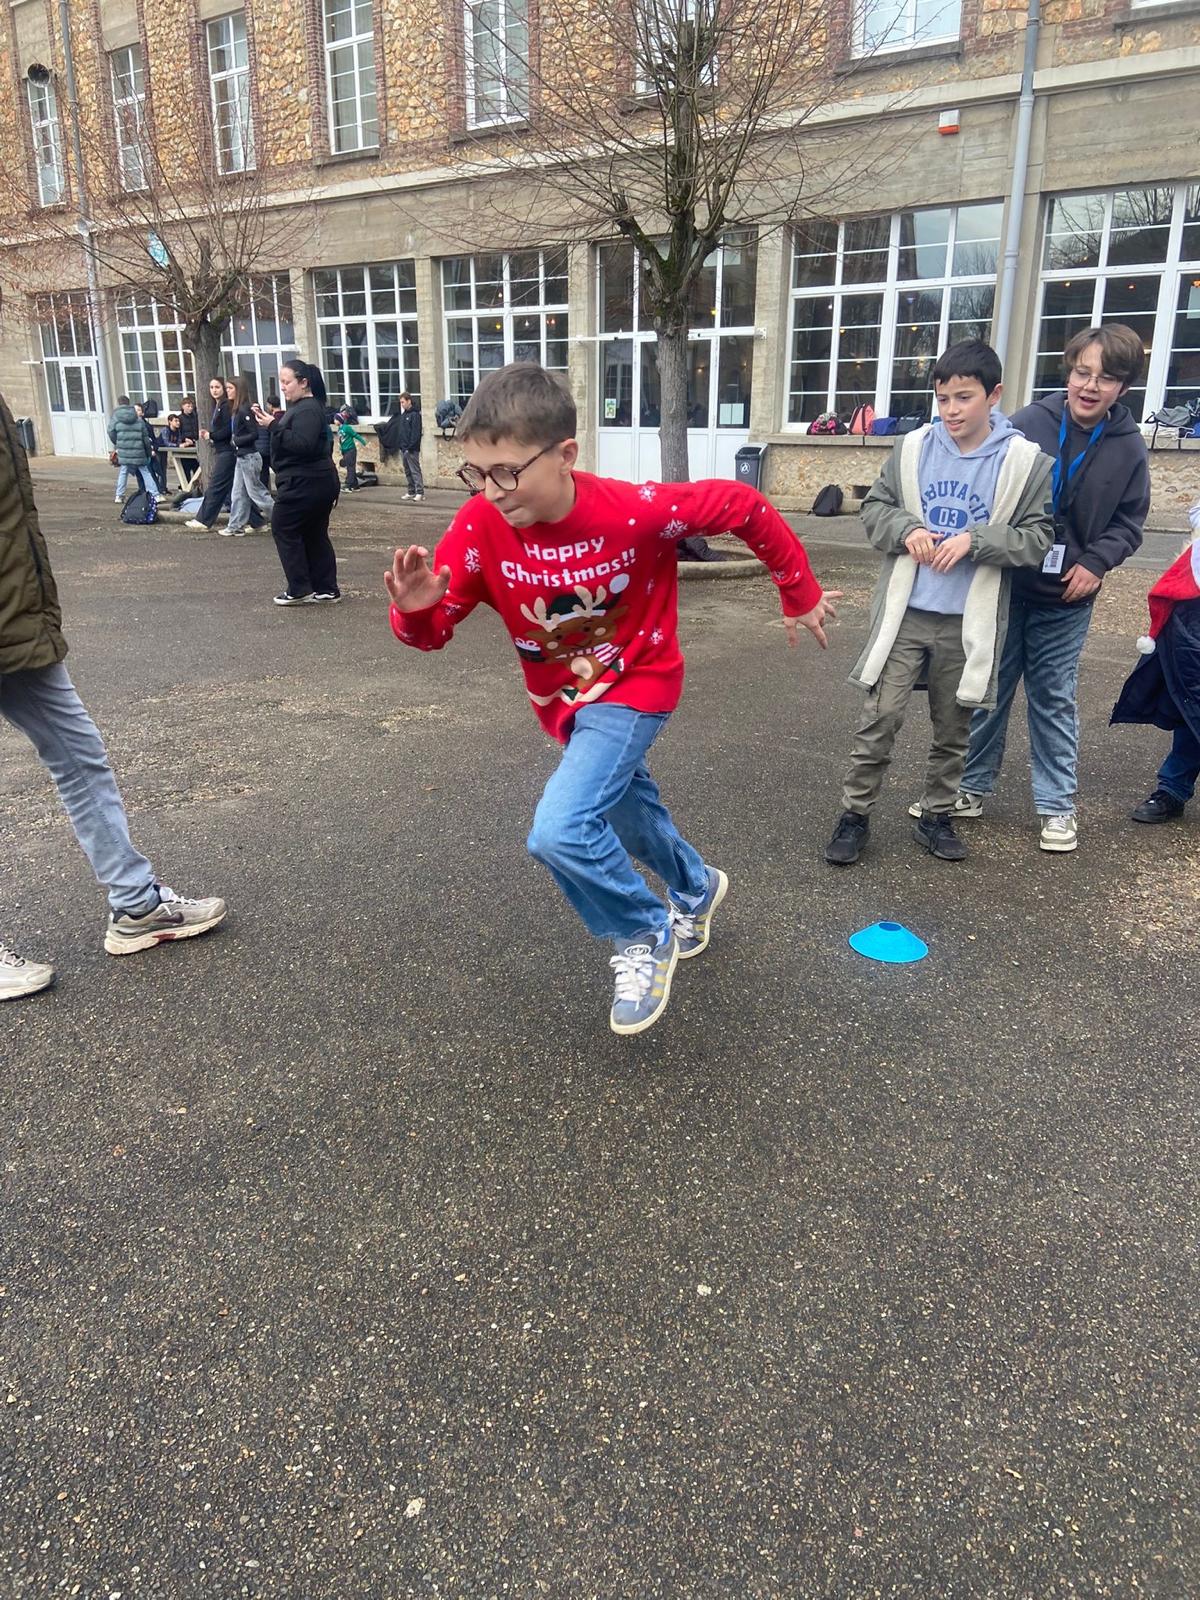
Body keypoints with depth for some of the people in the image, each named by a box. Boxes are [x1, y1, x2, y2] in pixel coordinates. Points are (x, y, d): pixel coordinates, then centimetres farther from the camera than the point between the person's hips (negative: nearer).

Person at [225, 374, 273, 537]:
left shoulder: (245, 410, -16)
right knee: (238, 493, 10)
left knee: (255, 491, -2)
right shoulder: (235, 410, 10)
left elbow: (254, 434, -20)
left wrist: (236, 441, -13)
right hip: (241, 457, 9)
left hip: (249, 457, -9)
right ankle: (235, 526, 15)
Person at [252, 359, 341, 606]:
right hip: (317, 482, 10)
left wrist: (274, 426, -25)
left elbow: (302, 444, -28)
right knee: (315, 534, 12)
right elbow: (289, 436, 20)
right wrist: (273, 421, 6)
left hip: (305, 484, -10)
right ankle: (326, 590, 15)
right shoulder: (301, 407, 18)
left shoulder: (308, 409, -16)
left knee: (284, 529, -2)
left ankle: (300, 590, 1)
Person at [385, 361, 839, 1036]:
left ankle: (647, 936, 5)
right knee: (626, 812, 26)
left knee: (560, 831, -24)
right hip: (563, 700, 6)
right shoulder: (481, 526, -20)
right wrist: (414, 608, -37)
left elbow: (745, 508, -15)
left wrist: (801, 596, -5)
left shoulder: (636, 510, -29)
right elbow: (432, 631, -14)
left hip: (634, 688, -5)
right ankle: (697, 888, 59)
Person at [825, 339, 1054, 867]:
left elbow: (1037, 538, -4)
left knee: (952, 728, 12)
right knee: (880, 717, -1)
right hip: (905, 614, 0)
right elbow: (874, 507, 8)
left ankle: (936, 817, 29)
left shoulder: (1026, 462, -4)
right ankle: (855, 815, 13)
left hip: (968, 622, 0)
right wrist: (906, 530, -13)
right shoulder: (912, 448, 0)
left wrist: (974, 539, -18)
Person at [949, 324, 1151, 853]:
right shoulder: (1027, 424, -9)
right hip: (1005, 586, -1)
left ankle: (1057, 805, 21)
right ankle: (972, 788, 25)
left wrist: (1096, 562, -11)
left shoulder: (1128, 446, -2)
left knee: (1054, 699, 10)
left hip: (1066, 600, 1)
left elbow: (1128, 523, 5)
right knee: (988, 692, 10)